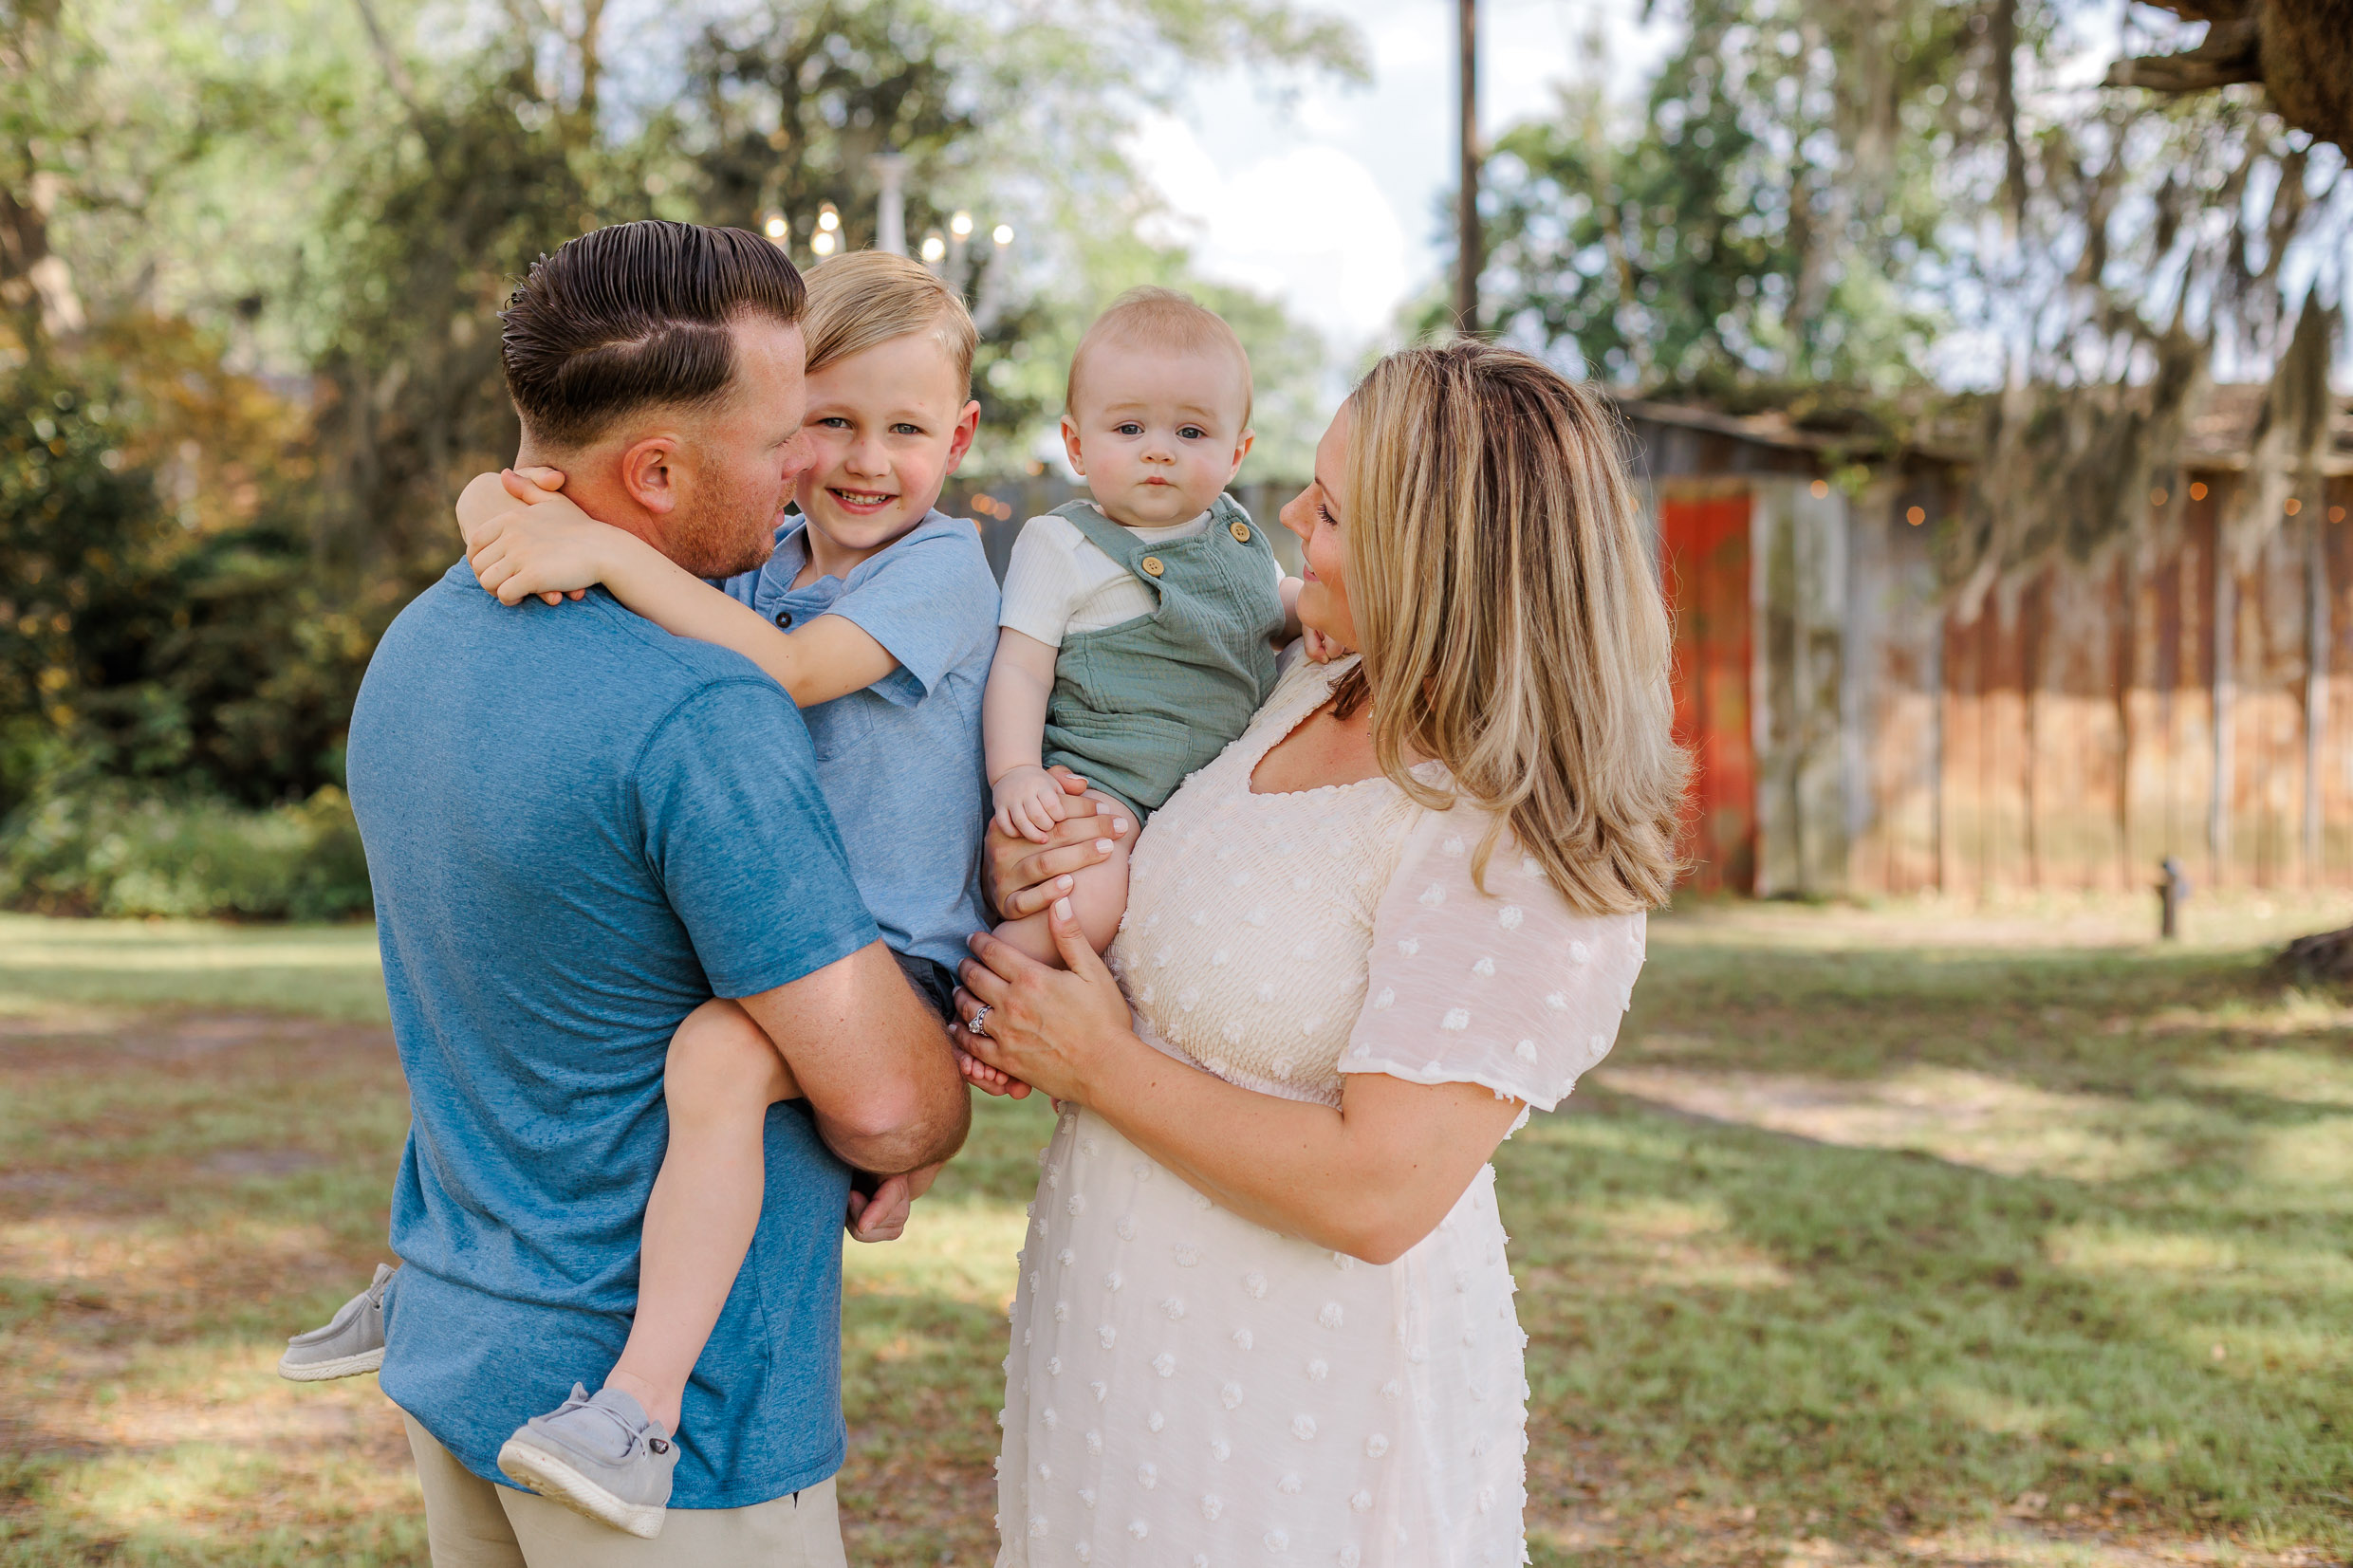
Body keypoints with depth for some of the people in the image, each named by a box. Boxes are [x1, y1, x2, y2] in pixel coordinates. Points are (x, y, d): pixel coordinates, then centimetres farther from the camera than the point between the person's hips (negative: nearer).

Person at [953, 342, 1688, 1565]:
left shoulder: (1519, 852, -23)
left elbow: (1380, 1193, -26)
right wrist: (1019, 855, -1)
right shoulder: (1315, 694, 3)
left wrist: (1100, 1066, -17)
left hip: (1303, 1405, -8)